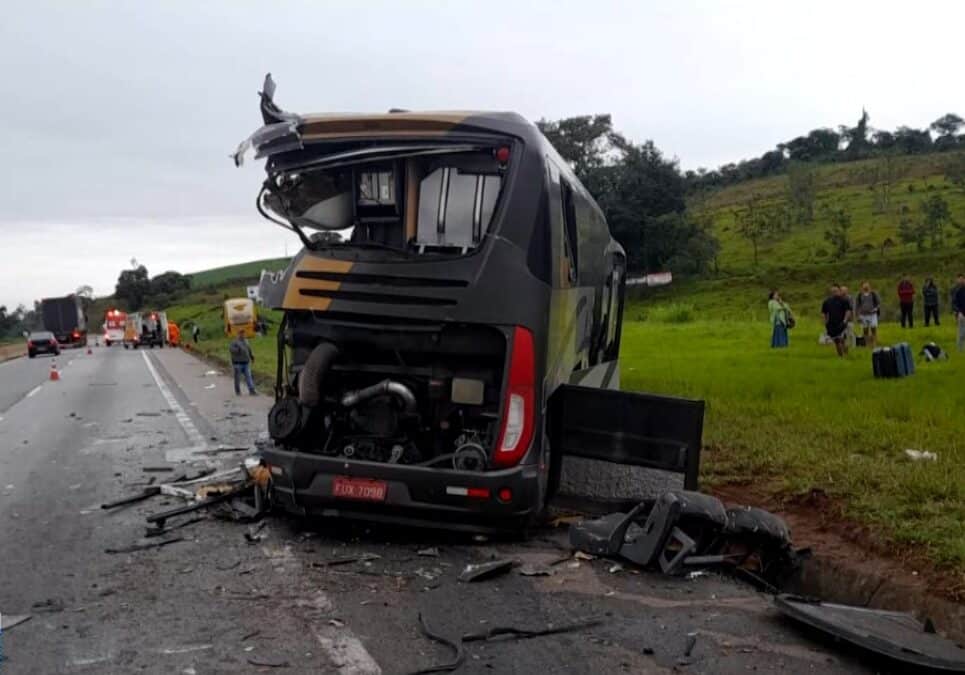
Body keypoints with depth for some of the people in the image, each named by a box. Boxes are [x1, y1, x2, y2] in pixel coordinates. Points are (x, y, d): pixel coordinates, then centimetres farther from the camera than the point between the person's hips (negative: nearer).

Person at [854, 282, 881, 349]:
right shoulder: (860, 295, 4)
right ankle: (867, 345, 14)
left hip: (872, 314, -1)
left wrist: (876, 309, -11)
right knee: (865, 330, 5)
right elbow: (857, 305, 8)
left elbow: (878, 303, 7)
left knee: (874, 329, -8)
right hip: (863, 315, 1)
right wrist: (858, 316, 4)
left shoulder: (873, 294, 1)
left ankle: (873, 343, -1)